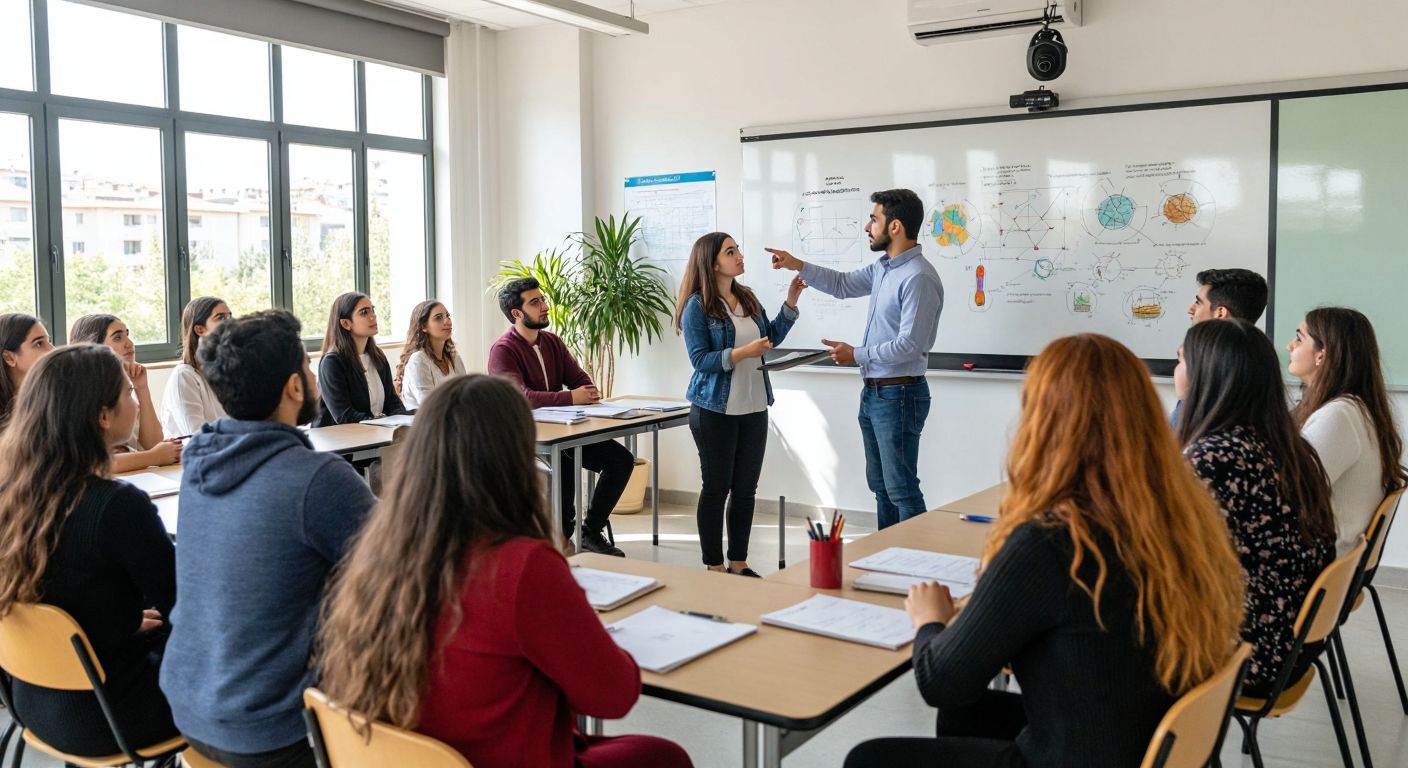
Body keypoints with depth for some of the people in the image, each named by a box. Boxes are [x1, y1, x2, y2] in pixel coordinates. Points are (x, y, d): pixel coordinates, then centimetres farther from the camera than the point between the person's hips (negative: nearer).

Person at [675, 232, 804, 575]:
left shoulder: (748, 298, 9)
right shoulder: (697, 306, -10)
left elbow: (771, 337, 15)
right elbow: (700, 359, -15)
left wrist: (790, 302, 8)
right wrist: (744, 352, -24)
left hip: (754, 409, 6)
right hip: (715, 410, -6)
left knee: (746, 489, 11)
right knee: (716, 488, 4)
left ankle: (739, 563, 22)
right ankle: (714, 567, 16)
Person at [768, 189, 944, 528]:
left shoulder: (919, 278, -21)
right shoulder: (883, 267, 8)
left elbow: (909, 345, -24)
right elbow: (843, 285, 24)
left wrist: (856, 355, -14)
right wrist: (796, 265, 13)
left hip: (899, 394, -10)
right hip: (873, 392, 10)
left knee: (902, 489, -3)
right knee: (880, 485, 18)